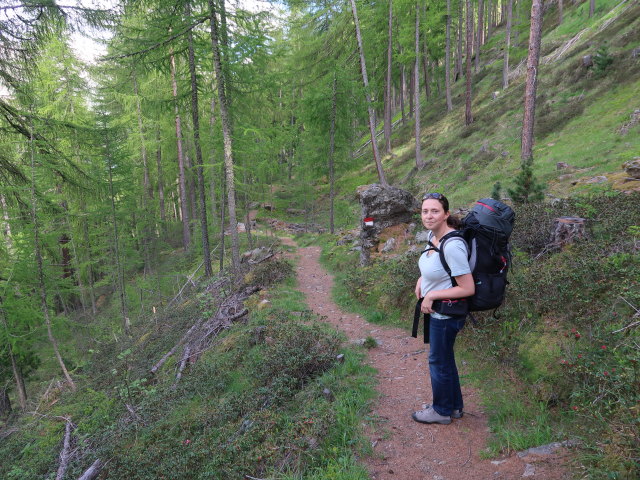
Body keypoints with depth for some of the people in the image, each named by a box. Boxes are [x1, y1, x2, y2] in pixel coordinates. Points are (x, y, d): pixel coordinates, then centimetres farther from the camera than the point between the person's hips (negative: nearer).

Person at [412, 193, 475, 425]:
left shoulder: (452, 246, -29)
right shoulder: (433, 235, -1)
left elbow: (468, 289, -25)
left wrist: (432, 295, -20)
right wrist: (422, 279, 2)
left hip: (446, 314, -9)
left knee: (439, 361, 11)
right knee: (444, 358, 24)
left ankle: (442, 410, 35)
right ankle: (454, 406, 44)